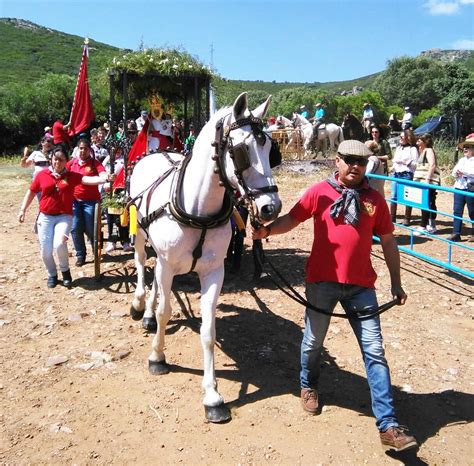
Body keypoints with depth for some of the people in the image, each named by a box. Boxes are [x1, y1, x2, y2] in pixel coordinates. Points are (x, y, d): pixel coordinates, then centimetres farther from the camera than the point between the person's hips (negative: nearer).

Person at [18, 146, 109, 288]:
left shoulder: (71, 176, -2)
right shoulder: (42, 175, 0)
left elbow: (88, 179, -17)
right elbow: (31, 192, 11)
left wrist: (105, 179, -34)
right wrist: (23, 210, 11)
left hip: (64, 216, -2)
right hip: (45, 217, 2)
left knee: (59, 244, -22)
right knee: (45, 251, 2)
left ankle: (65, 271, 7)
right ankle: (52, 275, 29)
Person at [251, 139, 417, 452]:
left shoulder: (375, 200, 4)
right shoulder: (320, 192, -1)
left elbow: (388, 242, 9)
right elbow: (292, 219, 0)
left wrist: (396, 283, 8)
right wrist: (267, 230, -20)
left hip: (361, 284, 1)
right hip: (322, 281, -1)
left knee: (374, 351, 0)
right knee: (314, 341, 15)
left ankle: (388, 426, 7)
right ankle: (309, 386, 46)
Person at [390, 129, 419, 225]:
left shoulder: (413, 149, -2)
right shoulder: (398, 147, 17)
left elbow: (416, 164, -7)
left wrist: (405, 162, -14)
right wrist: (393, 167, 6)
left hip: (407, 175, -6)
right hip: (396, 174, 6)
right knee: (393, 196, 5)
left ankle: (407, 219, 6)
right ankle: (392, 217, 11)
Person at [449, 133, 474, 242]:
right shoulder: (461, 160, 15)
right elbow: (454, 173, 15)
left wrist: (464, 172, -21)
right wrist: (456, 173, -5)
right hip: (459, 187, 6)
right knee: (457, 211, 2)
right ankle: (456, 234, 5)